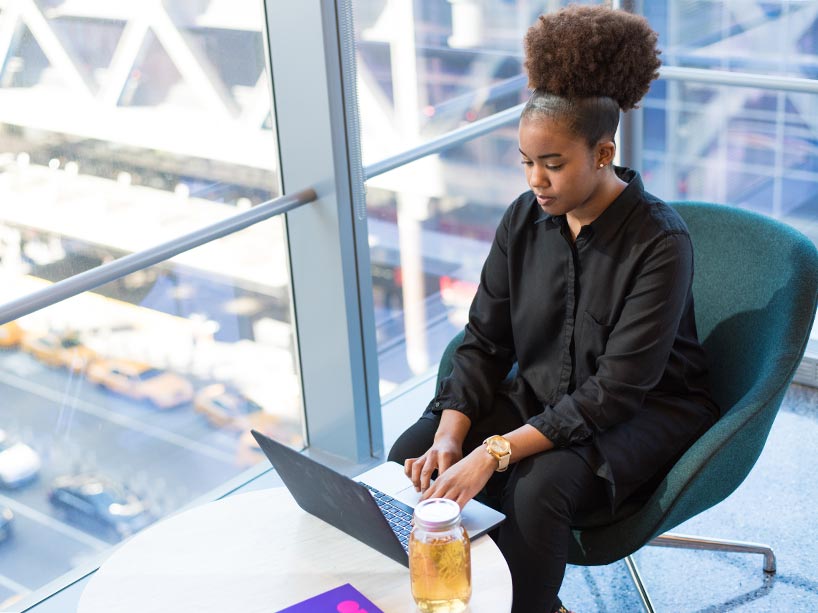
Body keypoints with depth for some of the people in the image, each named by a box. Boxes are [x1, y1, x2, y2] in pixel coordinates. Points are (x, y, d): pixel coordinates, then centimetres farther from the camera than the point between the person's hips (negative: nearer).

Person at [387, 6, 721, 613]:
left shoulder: (659, 242, -23)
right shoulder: (524, 219, -4)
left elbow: (616, 389, -26)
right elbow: (484, 340, -1)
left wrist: (495, 453, -33)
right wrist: (450, 436, -18)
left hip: (647, 411, -6)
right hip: (539, 395, 6)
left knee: (538, 486, -35)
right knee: (411, 457, -12)